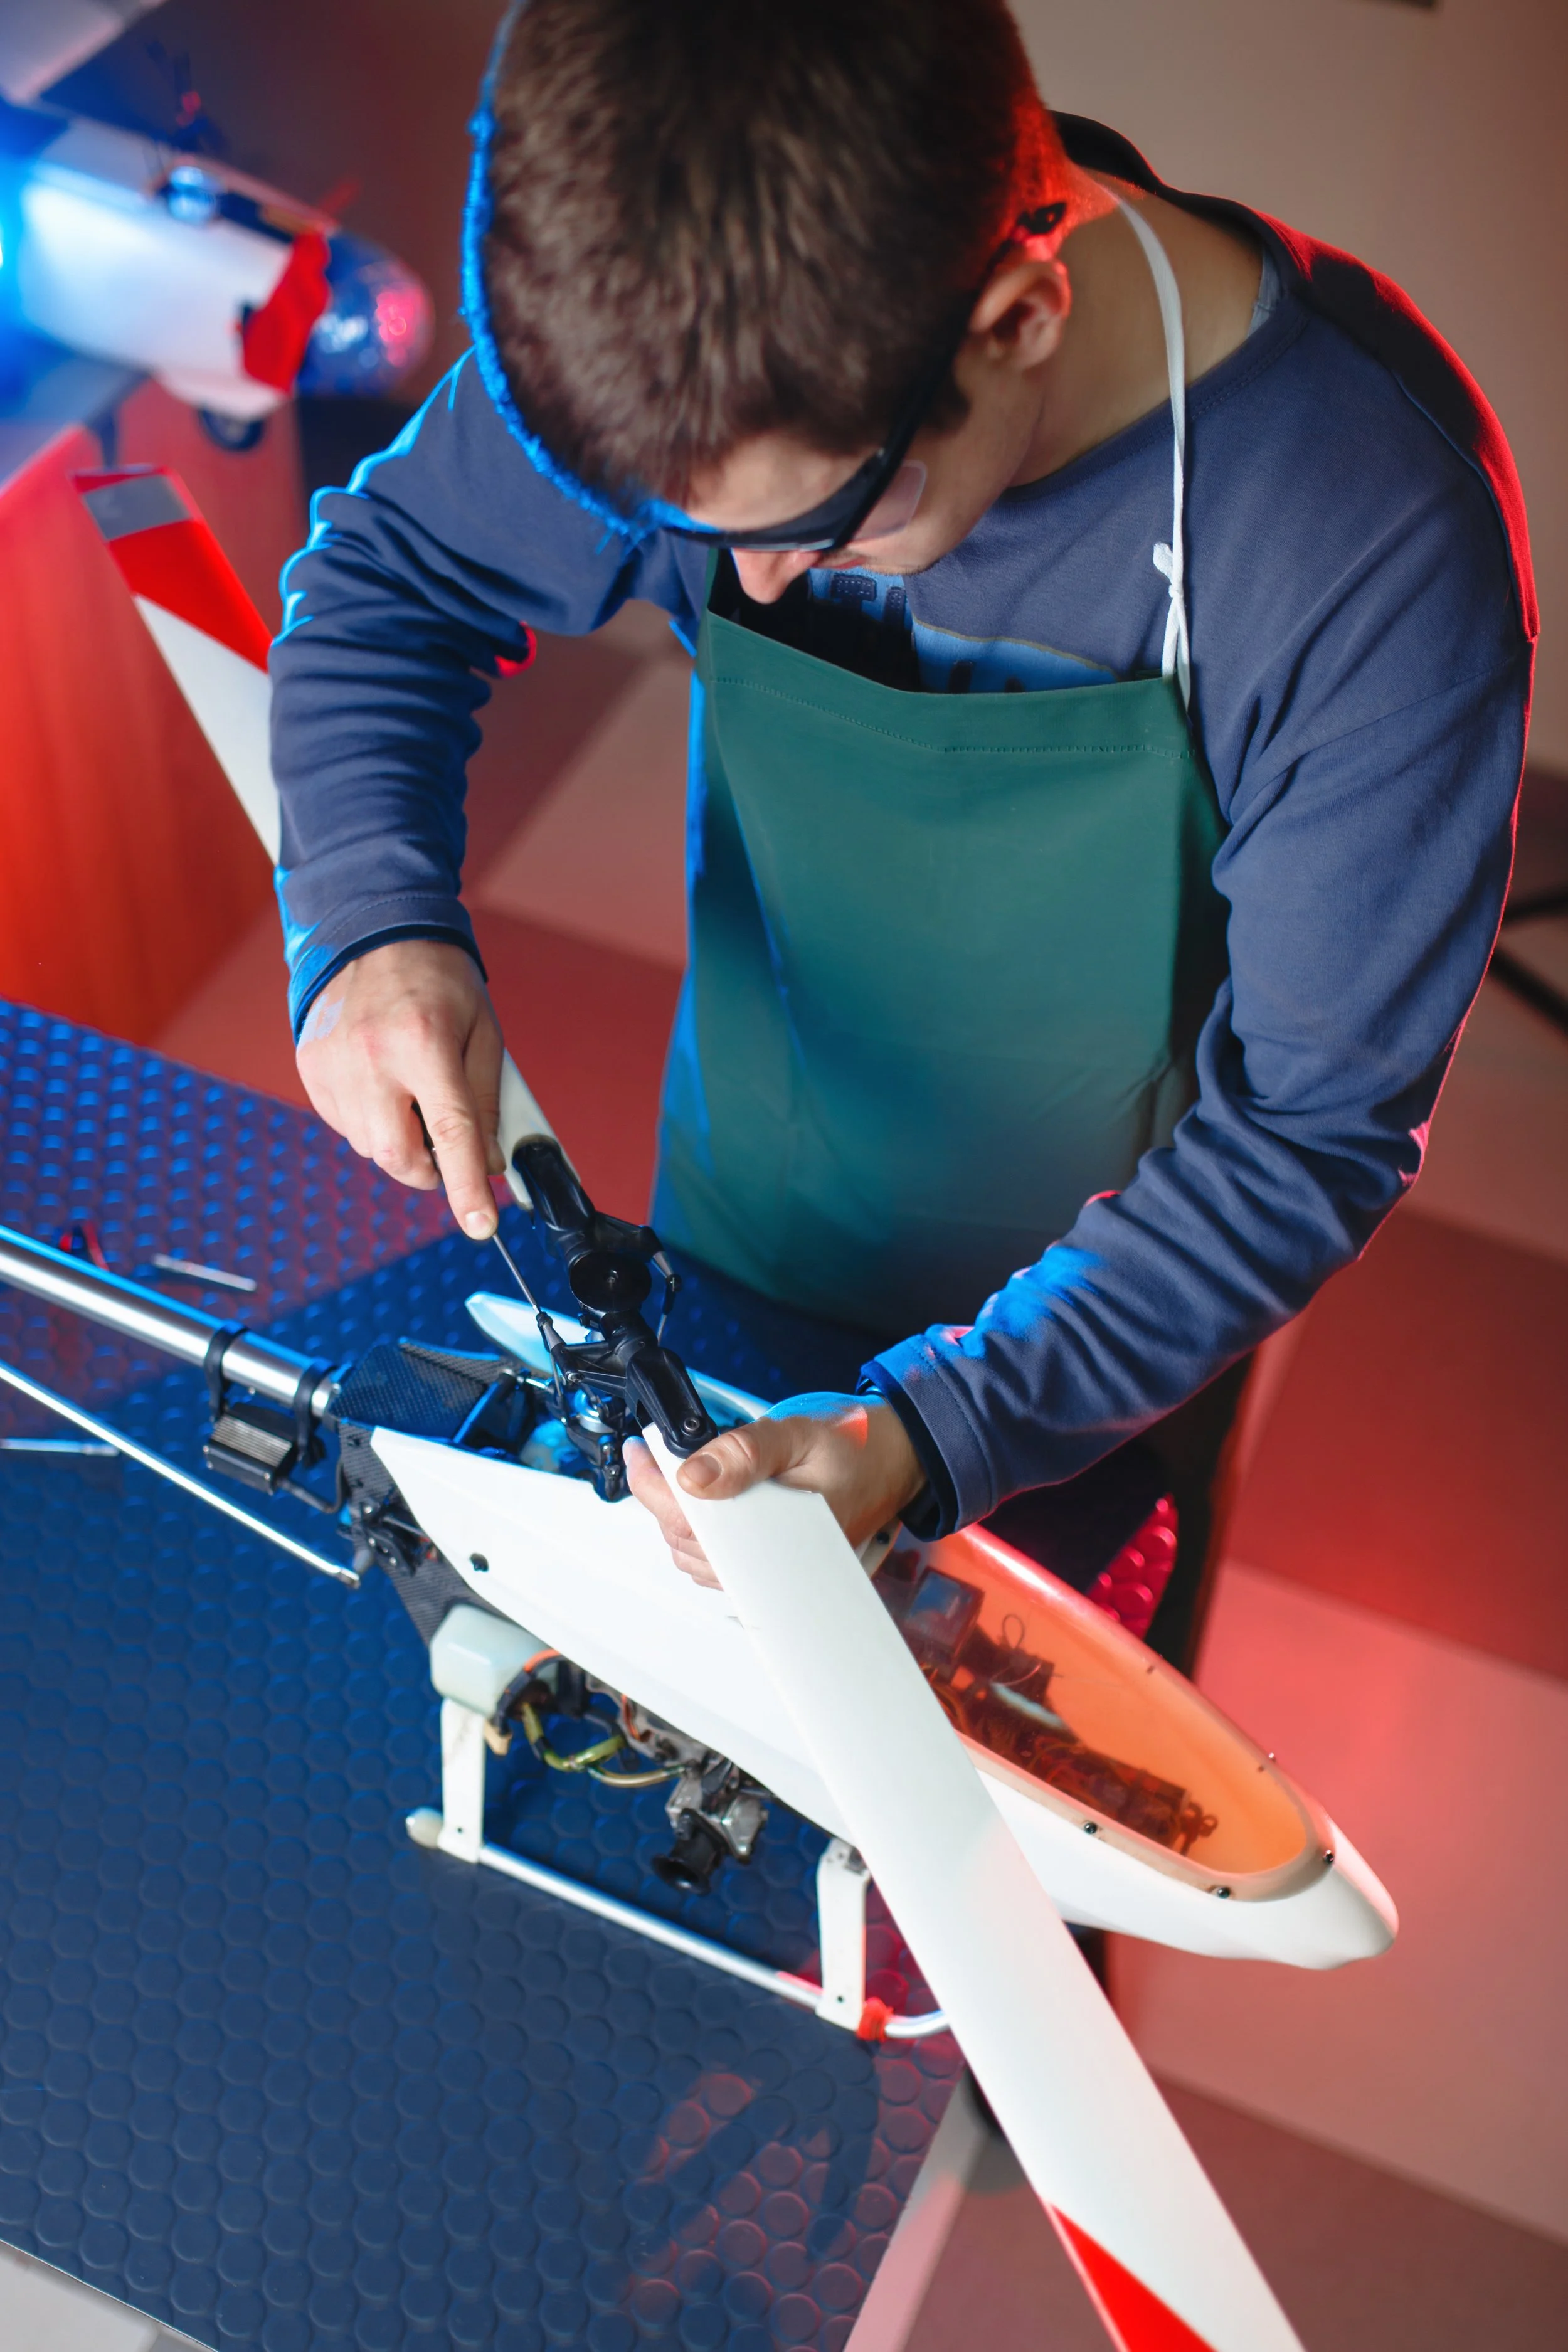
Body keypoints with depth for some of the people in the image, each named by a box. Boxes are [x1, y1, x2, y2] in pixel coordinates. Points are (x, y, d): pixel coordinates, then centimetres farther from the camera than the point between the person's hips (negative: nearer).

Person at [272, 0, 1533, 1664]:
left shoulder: (1374, 540, -37)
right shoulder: (719, 347, -27)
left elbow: (1310, 1132, -27)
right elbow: (387, 569, -8)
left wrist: (937, 1430, -38)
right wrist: (368, 916, -28)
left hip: (1106, 1326, -2)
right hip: (741, 1232, 3)